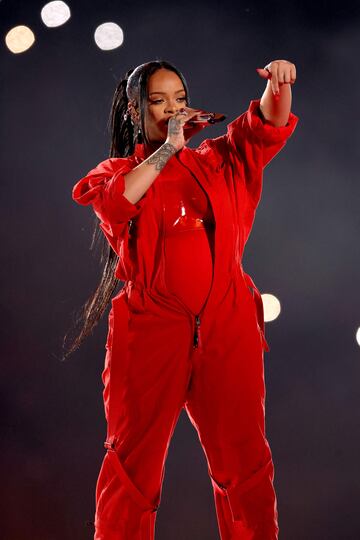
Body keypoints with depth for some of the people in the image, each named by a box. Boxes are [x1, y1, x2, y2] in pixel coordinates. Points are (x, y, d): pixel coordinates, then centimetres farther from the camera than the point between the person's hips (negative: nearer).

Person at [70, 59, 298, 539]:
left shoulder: (215, 161, 15)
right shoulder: (118, 171, 10)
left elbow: (268, 126, 3)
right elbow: (114, 202, -13)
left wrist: (279, 83, -18)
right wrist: (169, 146, -10)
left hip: (228, 328, 2)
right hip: (151, 331, -2)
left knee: (245, 460, 3)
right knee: (134, 460, 2)